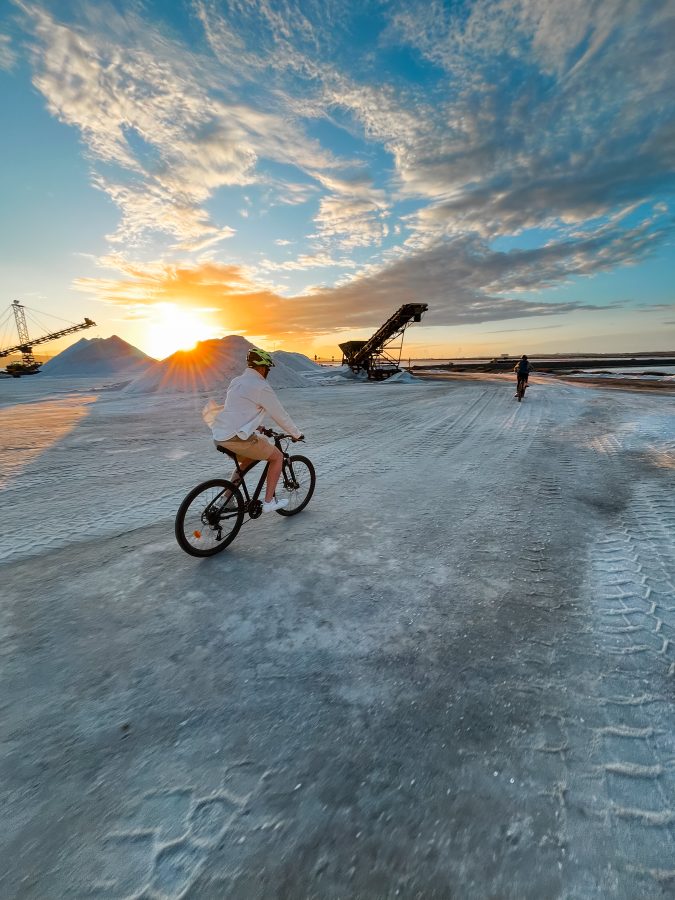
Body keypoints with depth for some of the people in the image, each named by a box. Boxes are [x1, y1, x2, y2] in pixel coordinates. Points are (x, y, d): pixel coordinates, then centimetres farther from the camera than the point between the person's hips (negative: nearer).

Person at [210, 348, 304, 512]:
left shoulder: (236, 381, 17)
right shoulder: (261, 387, -9)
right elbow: (280, 415, -3)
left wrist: (257, 426, 40)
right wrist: (297, 434, 10)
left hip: (219, 436, 9)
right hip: (237, 438, -9)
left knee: (247, 460, 31)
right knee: (277, 456, 8)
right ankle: (269, 502, 11)